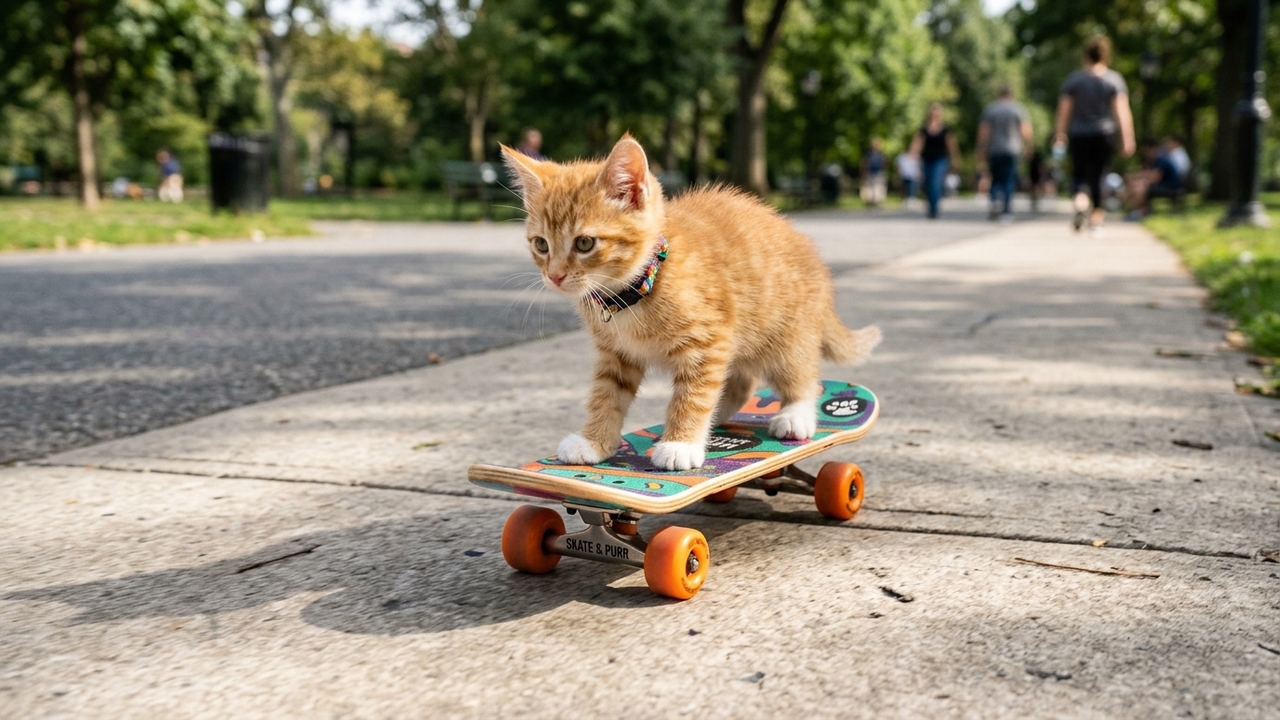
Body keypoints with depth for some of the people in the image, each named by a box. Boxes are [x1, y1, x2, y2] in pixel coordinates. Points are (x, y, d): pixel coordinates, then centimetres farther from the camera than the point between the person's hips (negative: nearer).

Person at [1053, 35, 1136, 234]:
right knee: (1097, 176, 8)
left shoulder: (1073, 79, 2)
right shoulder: (1114, 79, 0)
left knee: (1079, 174, 9)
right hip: (1104, 136, 0)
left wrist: (1060, 135, 5)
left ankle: (1080, 201, -22)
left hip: (1078, 136, 0)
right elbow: (1122, 110, -6)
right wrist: (1127, 139, -7)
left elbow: (1064, 109, -1)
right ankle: (1096, 219, 8)